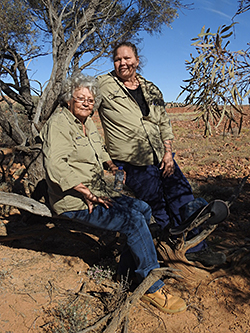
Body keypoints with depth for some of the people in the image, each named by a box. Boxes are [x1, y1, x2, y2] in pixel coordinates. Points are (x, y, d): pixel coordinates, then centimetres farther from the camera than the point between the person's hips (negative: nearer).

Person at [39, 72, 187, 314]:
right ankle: (151, 287, -9)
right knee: (133, 221, -23)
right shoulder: (58, 124, -11)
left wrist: (112, 165, 16)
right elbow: (55, 166, -25)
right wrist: (86, 192, -26)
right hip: (73, 201, -9)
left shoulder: (88, 123, 16)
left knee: (143, 209, 0)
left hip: (96, 191, 9)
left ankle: (126, 270, 9)